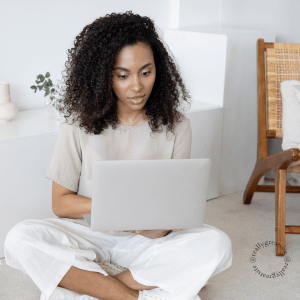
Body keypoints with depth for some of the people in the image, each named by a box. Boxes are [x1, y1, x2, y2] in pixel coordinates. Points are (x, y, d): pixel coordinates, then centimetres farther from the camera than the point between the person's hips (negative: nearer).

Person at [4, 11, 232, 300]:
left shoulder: (176, 127, -4)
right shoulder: (79, 125, -7)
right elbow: (60, 202, -5)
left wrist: (160, 225, -26)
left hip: (148, 239, 1)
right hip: (88, 232, -1)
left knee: (216, 244, -27)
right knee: (20, 239, -28)